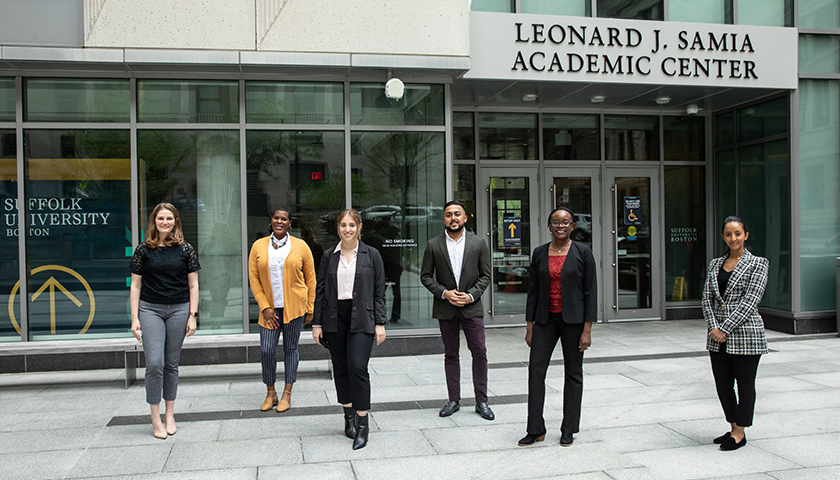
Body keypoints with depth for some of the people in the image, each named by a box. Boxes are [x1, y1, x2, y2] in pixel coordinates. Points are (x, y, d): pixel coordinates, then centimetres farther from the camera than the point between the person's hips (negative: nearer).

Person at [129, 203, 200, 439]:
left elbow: (193, 285, 5)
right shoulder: (143, 250, 3)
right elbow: (135, 286, 5)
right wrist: (135, 318, -1)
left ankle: (170, 415, 20)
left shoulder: (186, 250, 3)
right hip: (150, 310, -1)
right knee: (154, 363, -9)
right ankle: (155, 418, 3)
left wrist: (192, 315, -1)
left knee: (172, 364, 7)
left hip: (179, 309, 1)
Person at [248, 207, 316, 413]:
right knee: (266, 350, -3)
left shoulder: (300, 246, 1)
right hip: (270, 308, 1)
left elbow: (310, 279, 4)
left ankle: (287, 394, 18)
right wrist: (264, 307, -6)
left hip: (294, 307, -1)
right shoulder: (258, 246, 4)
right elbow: (254, 279, 3)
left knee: (291, 349, 6)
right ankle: (271, 394, 16)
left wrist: (310, 309, 0)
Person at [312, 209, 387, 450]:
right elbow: (320, 292, 9)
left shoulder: (371, 255, 1)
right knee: (340, 369, 9)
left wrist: (380, 324, -4)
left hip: (361, 319, -3)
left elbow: (379, 292, 1)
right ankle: (349, 416, 24)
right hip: (334, 319, 3)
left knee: (357, 367, -13)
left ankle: (362, 423, -2)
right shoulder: (329, 256, 7)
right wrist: (317, 323, 5)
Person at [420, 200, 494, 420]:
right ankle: (454, 400, 19)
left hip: (472, 306, 0)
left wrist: (471, 295, -11)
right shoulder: (433, 245, 0)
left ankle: (481, 401, 11)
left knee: (479, 353, 0)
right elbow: (425, 276, 2)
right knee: (450, 354, 9)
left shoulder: (478, 244, 1)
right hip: (445, 308, 0)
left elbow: (485, 276, 3)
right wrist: (444, 293, -11)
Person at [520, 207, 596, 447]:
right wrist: (529, 325, 4)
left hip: (573, 319, -3)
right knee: (535, 368, -3)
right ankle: (536, 430, 7)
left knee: (573, 372, 7)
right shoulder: (539, 253, 5)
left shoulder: (583, 253, -4)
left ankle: (568, 430, 19)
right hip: (546, 319, 3)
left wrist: (587, 329, -10)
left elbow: (590, 291, -5)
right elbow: (533, 290, 8)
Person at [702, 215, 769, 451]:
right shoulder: (715, 264, 11)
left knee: (745, 384, 6)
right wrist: (713, 327, -8)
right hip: (718, 337, 5)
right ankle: (733, 428, 27)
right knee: (723, 384, 11)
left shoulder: (757, 263, -4)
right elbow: (707, 297, 7)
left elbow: (750, 301, -12)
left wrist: (725, 328, -16)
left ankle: (740, 432, 17)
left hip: (745, 334, -5)